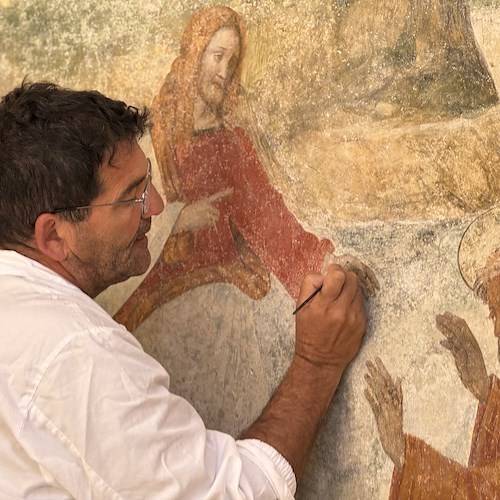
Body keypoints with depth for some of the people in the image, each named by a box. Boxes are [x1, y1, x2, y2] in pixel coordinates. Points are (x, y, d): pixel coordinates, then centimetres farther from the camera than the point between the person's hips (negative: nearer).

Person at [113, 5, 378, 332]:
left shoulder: (232, 139, 7)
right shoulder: (155, 134, -5)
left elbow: (265, 209, -2)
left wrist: (323, 258, -12)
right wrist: (178, 221, -19)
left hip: (230, 276, 3)